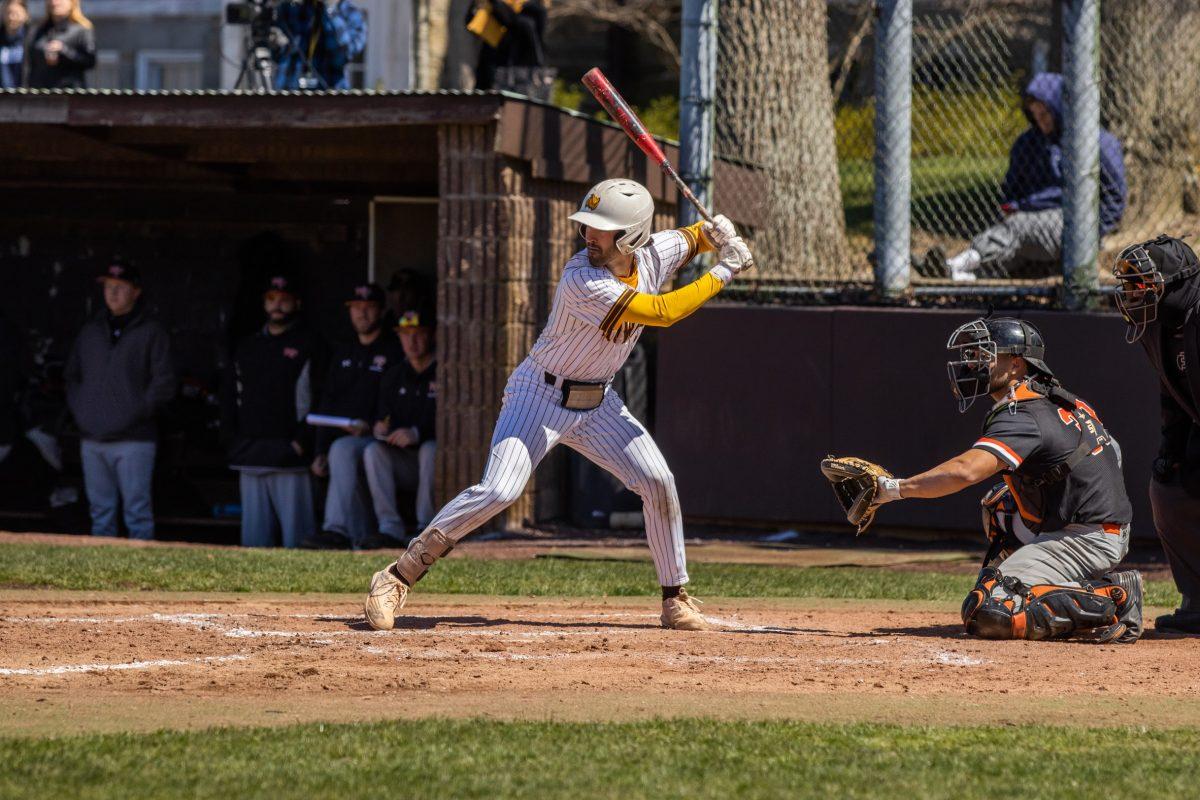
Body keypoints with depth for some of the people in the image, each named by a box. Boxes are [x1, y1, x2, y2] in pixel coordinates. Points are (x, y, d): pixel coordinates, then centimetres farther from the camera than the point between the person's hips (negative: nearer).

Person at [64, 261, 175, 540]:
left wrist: (136, 412, -10)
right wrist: (78, 410, 8)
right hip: (92, 441, 5)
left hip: (133, 440, -5)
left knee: (137, 511, -8)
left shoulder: (151, 333, -1)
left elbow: (164, 384, -5)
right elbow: (71, 375, 23)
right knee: (101, 513, 8)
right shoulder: (90, 333, 15)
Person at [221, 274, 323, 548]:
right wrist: (232, 440, 9)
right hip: (250, 458, 6)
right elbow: (229, 397, 21)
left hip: (289, 455, -6)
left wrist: (302, 442, -13)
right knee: (253, 533, 6)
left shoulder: (307, 345, 2)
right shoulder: (247, 347, 20)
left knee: (295, 532, -8)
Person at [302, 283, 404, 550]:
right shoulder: (342, 353, 22)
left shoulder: (394, 351, 2)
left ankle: (337, 531, -42)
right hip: (340, 438, 8)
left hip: (376, 438, -8)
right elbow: (326, 405, 19)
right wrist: (321, 452, 9)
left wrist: (370, 426, -22)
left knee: (343, 450, -33)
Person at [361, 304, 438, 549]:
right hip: (404, 464, 5)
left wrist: (417, 433, -28)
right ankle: (390, 528, -30)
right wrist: (380, 429, -11)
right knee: (373, 451, -21)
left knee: (430, 448, -35)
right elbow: (382, 417, 13)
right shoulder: (394, 377, 13)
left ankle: (426, 527, -30)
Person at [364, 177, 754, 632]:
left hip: (597, 403, 6)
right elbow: (663, 312, -30)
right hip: (540, 394, -6)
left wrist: (718, 234, -9)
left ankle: (675, 598, 10)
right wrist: (722, 275, -22)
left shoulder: (655, 256, -6)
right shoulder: (582, 282, -28)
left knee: (658, 482, -6)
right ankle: (398, 578, -12)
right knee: (498, 491, -21)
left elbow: (693, 236, 15)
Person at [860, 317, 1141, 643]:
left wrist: (893, 488, -30)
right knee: (998, 505, 29)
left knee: (986, 613, -19)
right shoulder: (1059, 401, 13)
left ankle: (1110, 601, -16)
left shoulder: (1022, 418, -17)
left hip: (1088, 540, -10)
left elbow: (965, 471, -32)